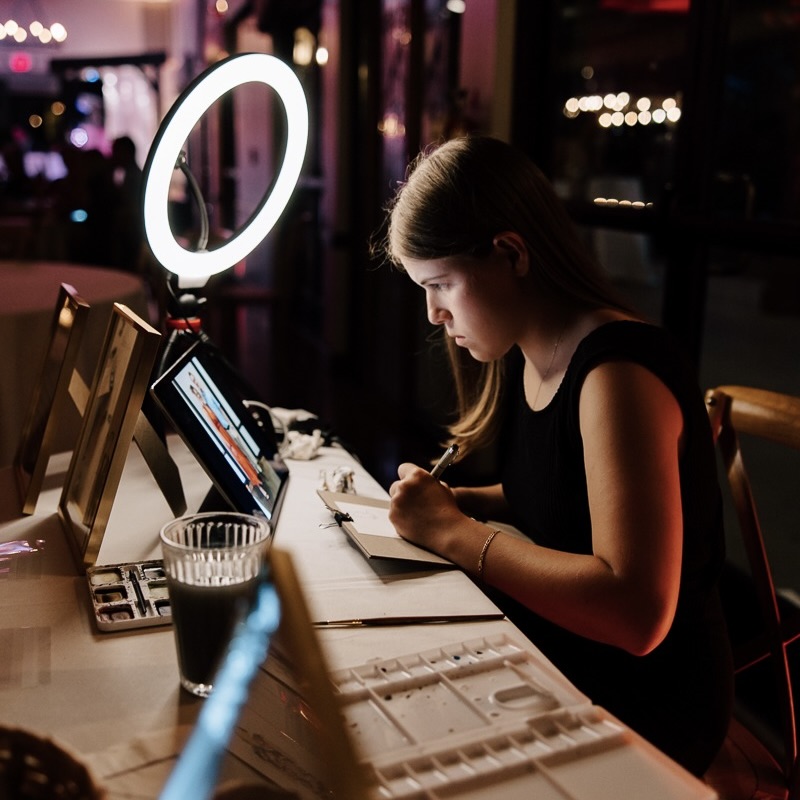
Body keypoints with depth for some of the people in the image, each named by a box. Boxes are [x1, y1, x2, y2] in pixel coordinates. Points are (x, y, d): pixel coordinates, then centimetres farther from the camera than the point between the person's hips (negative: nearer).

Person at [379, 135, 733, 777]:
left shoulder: (618, 372, -25)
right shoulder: (529, 358, 3)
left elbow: (637, 615, -32)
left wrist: (452, 532, -25)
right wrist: (461, 502, -1)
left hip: (643, 712, -7)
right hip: (553, 659, 7)